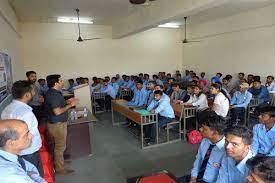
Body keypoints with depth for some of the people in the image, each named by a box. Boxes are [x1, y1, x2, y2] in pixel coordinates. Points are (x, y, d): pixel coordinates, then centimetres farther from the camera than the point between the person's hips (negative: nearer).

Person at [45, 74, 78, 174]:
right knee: (60, 146, 3)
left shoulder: (53, 93, 8)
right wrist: (70, 105, -21)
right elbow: (57, 111, -29)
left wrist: (67, 101, 8)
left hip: (57, 123, 10)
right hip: (57, 124, -10)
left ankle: (59, 160, 40)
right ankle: (59, 168, 17)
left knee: (58, 145, 24)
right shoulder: (53, 95, -25)